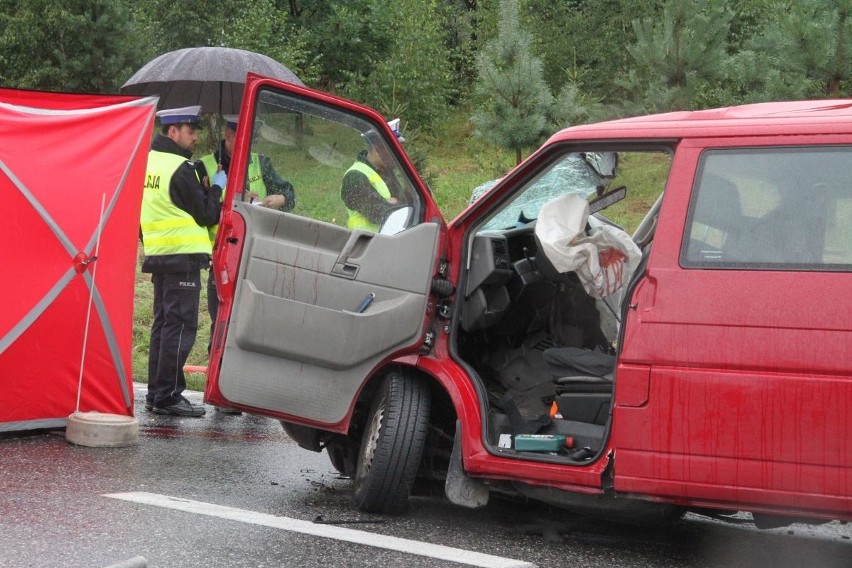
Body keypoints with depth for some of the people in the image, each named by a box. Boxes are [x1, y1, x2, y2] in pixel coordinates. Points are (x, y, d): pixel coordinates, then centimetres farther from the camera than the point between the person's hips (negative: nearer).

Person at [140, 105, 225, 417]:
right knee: (180, 326, -5)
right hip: (182, 255, -9)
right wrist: (216, 187, 3)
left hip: (157, 252, 9)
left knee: (163, 323, 15)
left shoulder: (149, 161, 12)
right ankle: (168, 396, -4)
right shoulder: (181, 169, -15)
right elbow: (206, 215, -11)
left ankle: (156, 392, 19)